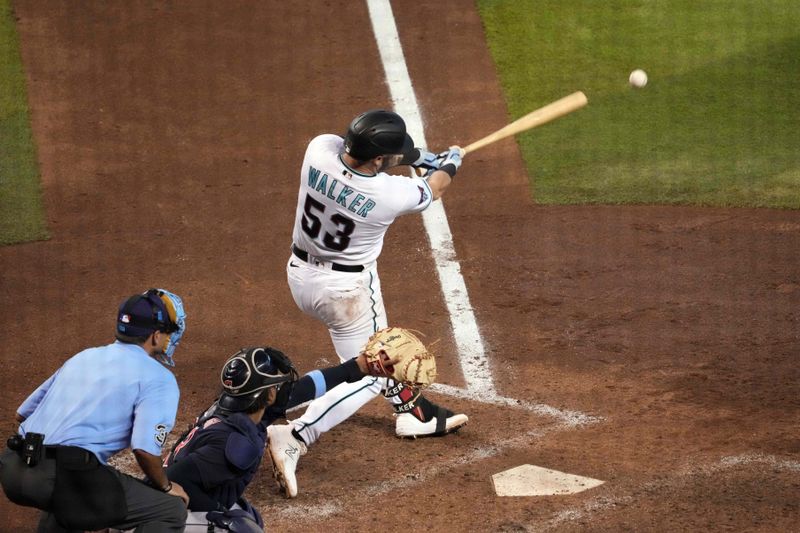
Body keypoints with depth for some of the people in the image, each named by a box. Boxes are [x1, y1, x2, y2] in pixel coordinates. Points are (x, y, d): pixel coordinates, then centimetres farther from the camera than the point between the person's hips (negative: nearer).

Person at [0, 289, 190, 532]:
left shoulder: (83, 356, 25)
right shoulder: (159, 378, 3)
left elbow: (23, 413, 27)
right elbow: (145, 448, -12)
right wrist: (166, 487, 7)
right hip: (68, 479, -8)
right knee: (172, 510, 2)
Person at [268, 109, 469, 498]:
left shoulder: (320, 148, -21)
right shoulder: (389, 195, -29)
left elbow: (353, 150, 5)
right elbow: (433, 190, -5)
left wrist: (420, 157, 5)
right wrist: (451, 163, 18)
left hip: (300, 274, 7)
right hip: (346, 289, -7)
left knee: (375, 346, 27)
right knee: (369, 375, 5)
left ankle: (412, 411, 45)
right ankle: (295, 437, -10)